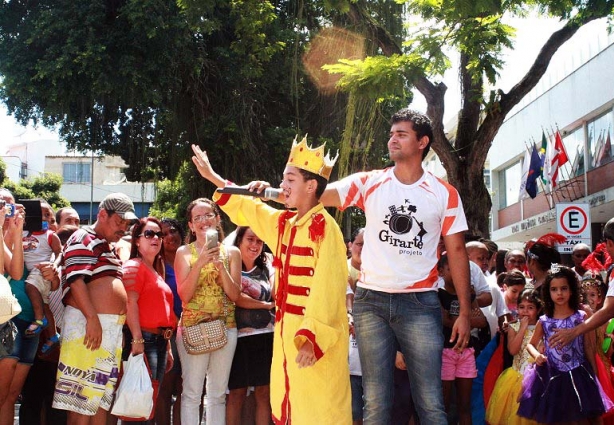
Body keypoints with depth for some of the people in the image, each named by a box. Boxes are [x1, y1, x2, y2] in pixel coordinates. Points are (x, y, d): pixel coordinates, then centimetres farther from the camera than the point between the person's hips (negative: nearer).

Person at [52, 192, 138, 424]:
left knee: (101, 395, 10)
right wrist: (92, 318, -23)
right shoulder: (84, 238, -4)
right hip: (89, 324, -9)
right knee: (82, 394, -8)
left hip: (112, 327, 9)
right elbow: (76, 280, -16)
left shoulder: (107, 247, 23)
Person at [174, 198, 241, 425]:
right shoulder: (184, 252, 0)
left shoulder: (232, 252, 6)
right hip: (192, 327, -2)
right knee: (192, 393, -2)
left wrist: (220, 266, -14)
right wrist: (200, 263, -19)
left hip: (225, 327, 3)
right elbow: (185, 295, -9)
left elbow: (235, 295, -1)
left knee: (218, 393, 10)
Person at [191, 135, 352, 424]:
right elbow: (246, 209, 29)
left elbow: (327, 288, -21)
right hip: (287, 330, 9)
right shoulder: (284, 223, 12)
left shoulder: (325, 227, -13)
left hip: (317, 335, -9)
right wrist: (212, 177, 31)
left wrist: (312, 337, -27)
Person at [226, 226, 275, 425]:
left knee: (264, 392, 4)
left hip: (266, 336, 4)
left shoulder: (267, 269, 15)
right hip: (239, 336, -3)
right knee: (237, 393, 0)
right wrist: (266, 305, -5)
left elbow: (276, 295, 0)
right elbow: (234, 297, -11)